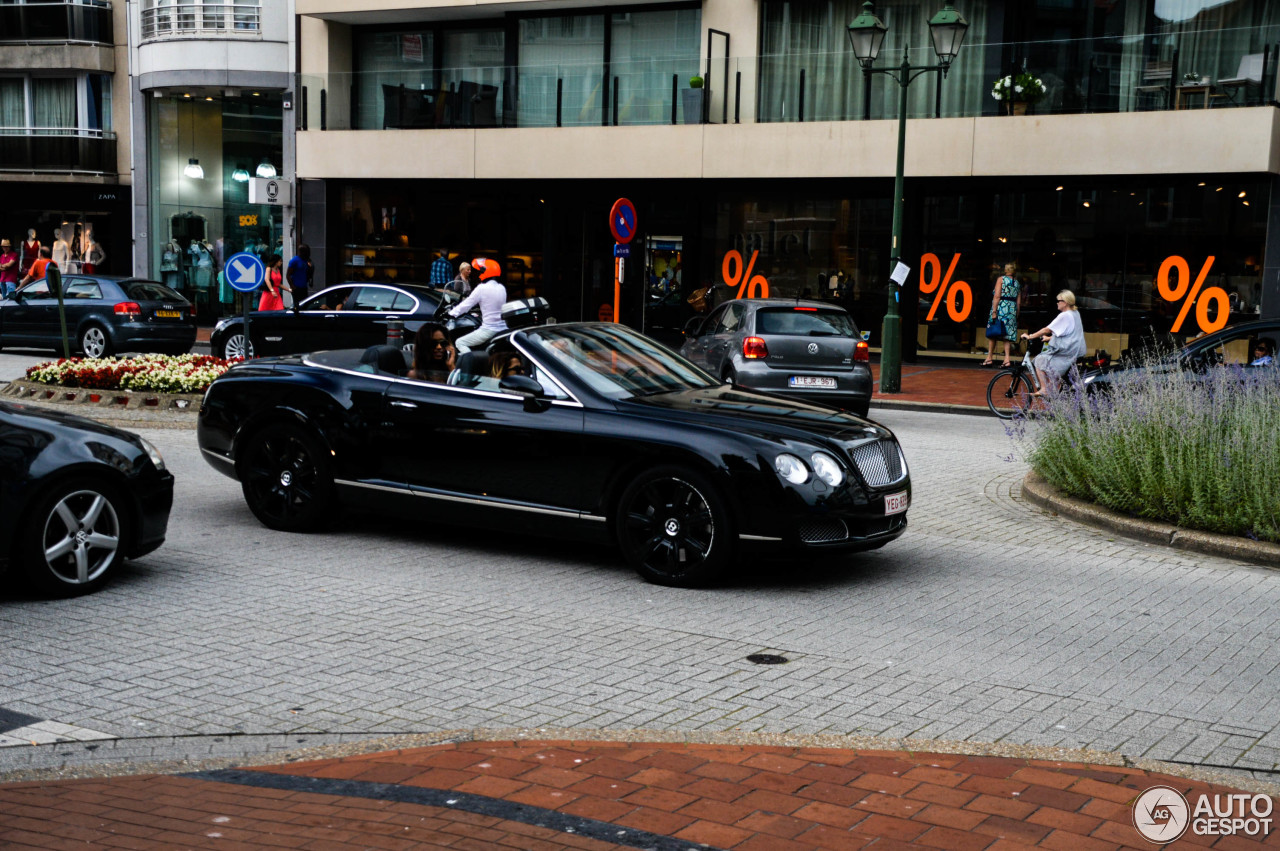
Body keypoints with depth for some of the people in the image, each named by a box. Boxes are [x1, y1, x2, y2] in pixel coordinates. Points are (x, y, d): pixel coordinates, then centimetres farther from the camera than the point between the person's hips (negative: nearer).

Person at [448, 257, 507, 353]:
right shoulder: (502, 288, 10)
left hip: (489, 329, -7)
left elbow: (467, 304, -6)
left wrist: (451, 313, 3)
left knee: (460, 343, -1)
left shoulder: (482, 288, -10)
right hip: (503, 328, 7)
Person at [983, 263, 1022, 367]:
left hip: (1001, 307, -4)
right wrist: (1016, 315, 16)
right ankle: (1007, 359, -5)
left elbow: (997, 296, -11)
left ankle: (989, 358, 6)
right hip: (1012, 309, 4)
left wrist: (994, 311, -14)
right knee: (1007, 335, 6)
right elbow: (1019, 302, 11)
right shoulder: (1017, 283, 13)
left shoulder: (1001, 279, -1)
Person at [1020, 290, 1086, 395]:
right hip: (1076, 350, 10)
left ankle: (1044, 389, -5)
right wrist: (1049, 338, 24)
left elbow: (1047, 330, -16)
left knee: (1040, 359, -1)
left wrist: (1030, 336, -9)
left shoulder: (1064, 316, -16)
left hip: (1066, 352, -10)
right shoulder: (1076, 314, 13)